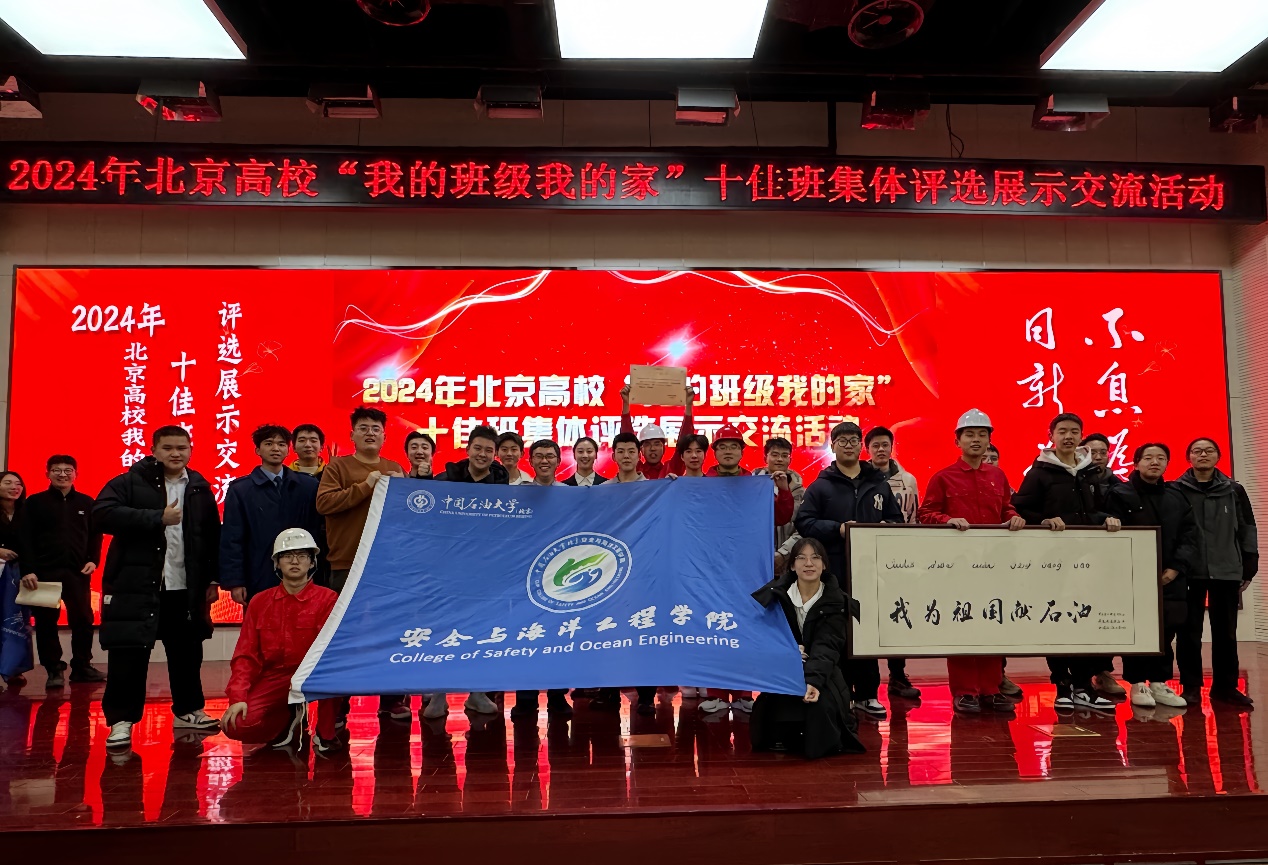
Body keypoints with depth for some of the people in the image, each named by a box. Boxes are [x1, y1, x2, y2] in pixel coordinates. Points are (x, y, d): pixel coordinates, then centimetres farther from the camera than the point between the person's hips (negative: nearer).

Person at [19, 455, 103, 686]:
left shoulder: (87, 502, 10)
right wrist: (28, 570, -11)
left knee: (83, 619, 4)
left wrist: (93, 560, -1)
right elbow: (25, 538, -2)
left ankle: (82, 667, 16)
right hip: (44, 572, -2)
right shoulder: (35, 502, 3)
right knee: (46, 622, 2)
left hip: (78, 572, 2)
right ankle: (53, 670, 12)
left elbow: (95, 535, 13)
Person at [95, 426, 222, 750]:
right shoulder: (130, 482, -3)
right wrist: (158, 518, -20)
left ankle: (188, 710, 27)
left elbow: (213, 536, 10)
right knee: (128, 654, -1)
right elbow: (103, 514, -18)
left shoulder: (200, 488, 9)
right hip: (134, 587, -4)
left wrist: (213, 578, 6)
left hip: (186, 589, 4)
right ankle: (121, 719, 11)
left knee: (187, 653, 13)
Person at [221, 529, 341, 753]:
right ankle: (291, 721, 11)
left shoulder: (327, 599, -5)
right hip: (273, 677, 3)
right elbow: (245, 655, 2)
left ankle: (325, 734, -11)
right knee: (238, 725, -22)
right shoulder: (260, 602, 5)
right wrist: (238, 697, -13)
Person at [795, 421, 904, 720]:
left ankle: (867, 693, 18)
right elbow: (804, 523, -5)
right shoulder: (820, 486, 3)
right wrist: (837, 529, -16)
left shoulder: (879, 484, 13)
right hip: (835, 571, -3)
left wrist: (886, 527, -5)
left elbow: (897, 519, 17)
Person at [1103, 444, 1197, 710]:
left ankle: (1159, 683, 19)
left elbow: (1190, 535, 9)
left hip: (1170, 577, 4)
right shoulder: (1120, 494, -2)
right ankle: (1137, 684, 8)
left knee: (1166, 632, 7)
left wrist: (1176, 568, -5)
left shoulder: (1177, 497, 13)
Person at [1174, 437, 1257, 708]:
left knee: (1226, 632, 9)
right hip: (1189, 572, -2)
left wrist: (1249, 568, 5)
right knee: (1190, 631, 3)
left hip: (1227, 571, 2)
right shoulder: (1176, 490, 1)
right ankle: (1191, 687, 11)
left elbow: (1247, 530, 9)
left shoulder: (1234, 490, 7)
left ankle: (1225, 686, 19)